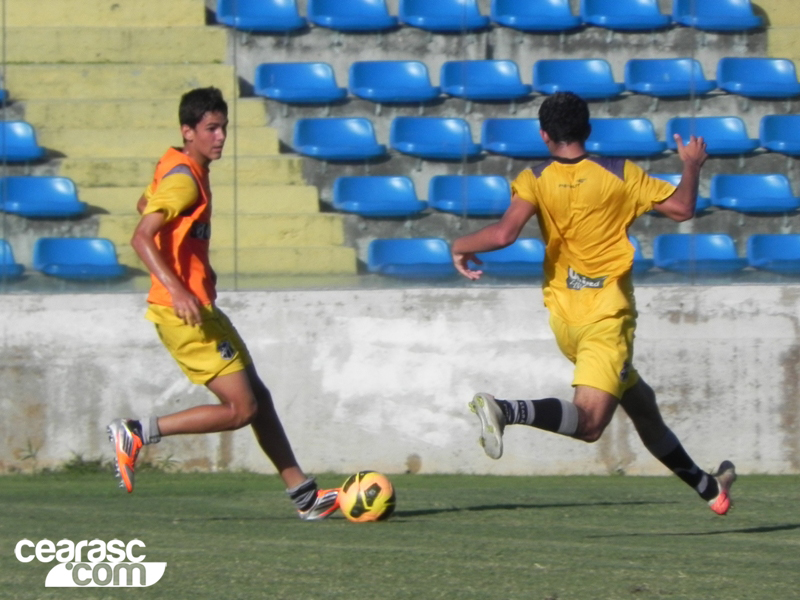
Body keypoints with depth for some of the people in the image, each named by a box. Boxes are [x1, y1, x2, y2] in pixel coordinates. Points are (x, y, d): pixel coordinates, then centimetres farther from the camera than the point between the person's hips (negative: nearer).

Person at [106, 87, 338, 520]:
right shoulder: (183, 178, -17)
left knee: (257, 396, 11)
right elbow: (141, 237, -27)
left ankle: (303, 495, 15)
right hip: (184, 312, -10)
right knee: (241, 408, -11)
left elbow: (145, 205, 32)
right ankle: (136, 434, -6)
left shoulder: (183, 168, 13)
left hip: (198, 306, 10)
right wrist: (176, 289, -38)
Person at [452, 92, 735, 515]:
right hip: (608, 314, -5)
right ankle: (505, 411, -41)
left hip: (564, 317, 5)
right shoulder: (620, 175, -4)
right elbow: (681, 208, 0)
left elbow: (504, 234, -17)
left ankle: (706, 486, 29)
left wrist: (460, 247, 1)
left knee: (640, 403, 19)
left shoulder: (534, 181, -2)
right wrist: (692, 166, 19)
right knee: (589, 421, -18)